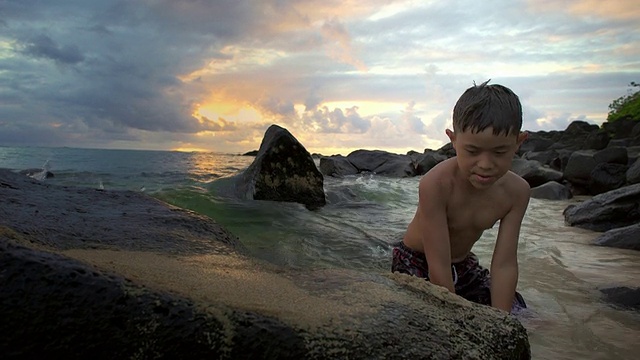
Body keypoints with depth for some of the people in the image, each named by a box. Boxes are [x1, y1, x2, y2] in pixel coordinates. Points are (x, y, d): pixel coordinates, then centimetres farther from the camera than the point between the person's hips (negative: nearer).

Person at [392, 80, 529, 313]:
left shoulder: (516, 191, -19)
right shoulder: (436, 184, -36)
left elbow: (504, 265, -19)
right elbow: (438, 267, -33)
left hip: (463, 265, 5)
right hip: (416, 263, -5)